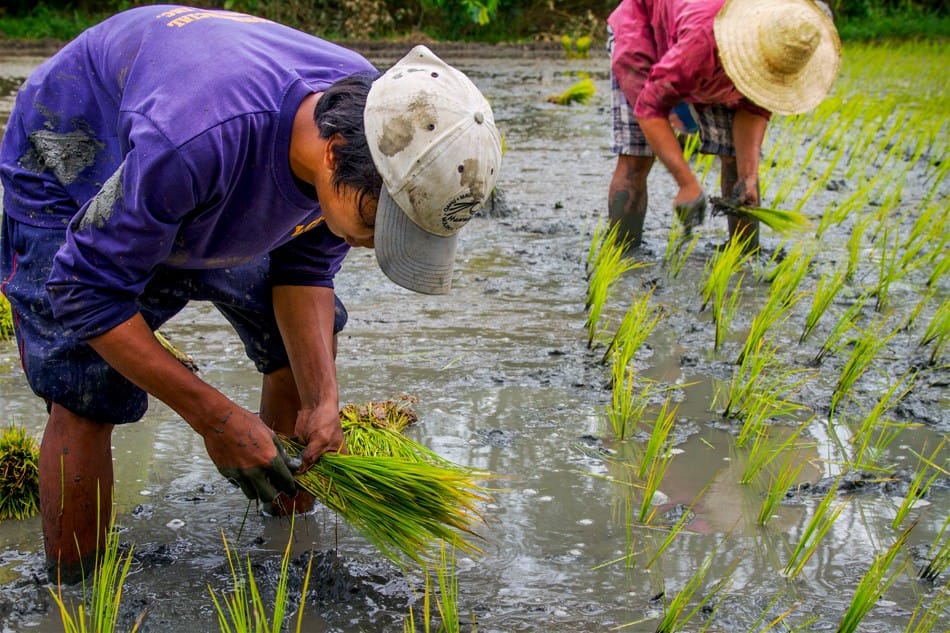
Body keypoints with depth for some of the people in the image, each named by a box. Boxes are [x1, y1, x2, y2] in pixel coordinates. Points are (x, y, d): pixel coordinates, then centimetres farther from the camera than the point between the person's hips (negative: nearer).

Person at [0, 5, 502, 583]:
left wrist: (321, 400, -22)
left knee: (307, 343, 4)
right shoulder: (198, 140, -47)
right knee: (84, 399, -18)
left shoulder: (370, 110, -26)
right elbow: (86, 289, -34)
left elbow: (305, 266, -10)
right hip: (71, 173, -6)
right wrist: (215, 418, -33)